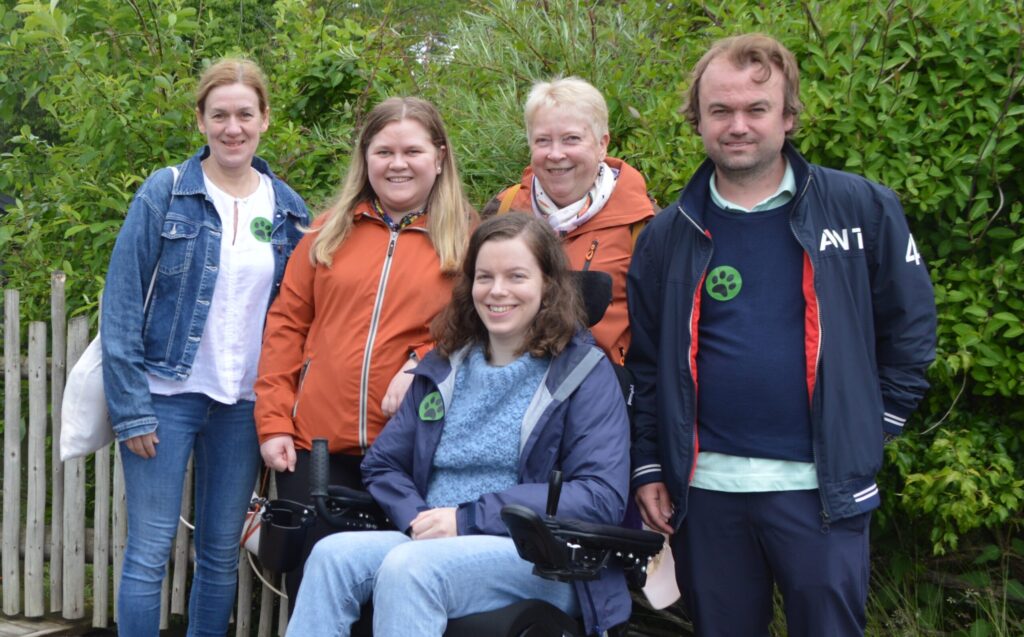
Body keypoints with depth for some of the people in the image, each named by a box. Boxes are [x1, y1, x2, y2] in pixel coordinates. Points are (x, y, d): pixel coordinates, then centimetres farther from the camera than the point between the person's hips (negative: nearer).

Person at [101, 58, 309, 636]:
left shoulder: (288, 209, 7)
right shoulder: (165, 194, -4)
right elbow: (122, 303, -6)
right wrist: (130, 407, -11)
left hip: (244, 404, 4)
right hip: (167, 394, -3)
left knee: (223, 555, 11)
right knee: (150, 553, -2)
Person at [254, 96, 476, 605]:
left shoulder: (466, 238, 4)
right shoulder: (331, 230, 11)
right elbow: (286, 325, 9)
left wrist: (422, 364, -15)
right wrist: (274, 422, 2)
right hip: (316, 446, 2)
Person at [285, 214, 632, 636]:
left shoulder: (584, 374, 1)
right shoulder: (443, 367, 18)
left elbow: (602, 497, -10)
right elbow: (382, 465, 20)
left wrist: (469, 518, -15)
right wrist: (417, 518, -4)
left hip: (540, 559, -5)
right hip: (430, 541, 5)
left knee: (408, 567, -33)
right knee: (333, 554, -25)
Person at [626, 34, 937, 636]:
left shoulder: (863, 208, -2)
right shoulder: (667, 235, 4)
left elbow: (910, 324, 6)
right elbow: (646, 361, 10)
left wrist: (879, 422, 3)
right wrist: (648, 466, 6)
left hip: (824, 485, -2)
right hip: (705, 486, 2)